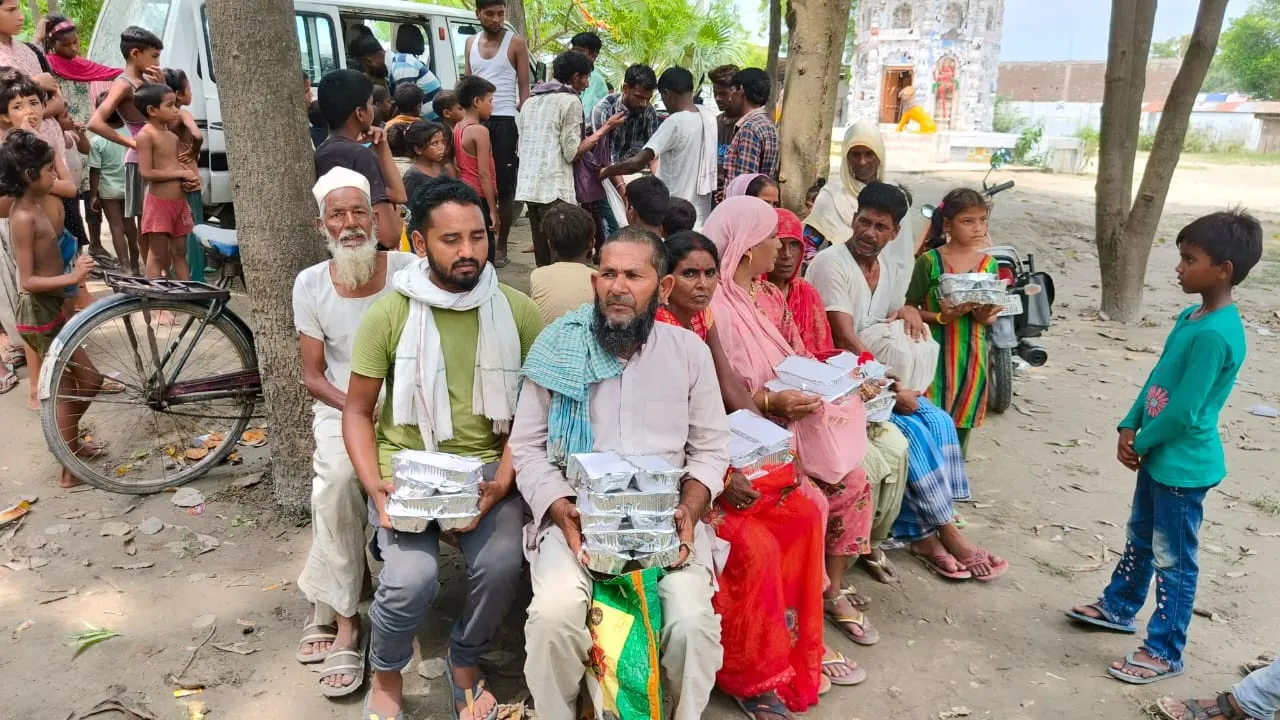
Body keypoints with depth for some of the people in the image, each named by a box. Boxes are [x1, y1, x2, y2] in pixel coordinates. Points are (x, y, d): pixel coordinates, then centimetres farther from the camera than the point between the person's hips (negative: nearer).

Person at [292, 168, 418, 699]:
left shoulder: (410, 271, -7)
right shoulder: (310, 284, 0)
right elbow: (313, 376, 2)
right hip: (341, 409, 1)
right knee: (337, 480, -29)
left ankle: (326, 608, -2)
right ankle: (344, 622, -14)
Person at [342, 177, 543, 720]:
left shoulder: (517, 311, -1)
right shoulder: (388, 314, -4)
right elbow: (357, 410, 2)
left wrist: (504, 479, -12)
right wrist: (375, 486, -12)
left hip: (485, 465, 1)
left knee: (501, 566, -23)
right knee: (411, 580, -23)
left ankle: (465, 664, 13)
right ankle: (386, 676, 13)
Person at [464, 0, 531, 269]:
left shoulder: (516, 43, 0)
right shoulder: (471, 43, 13)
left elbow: (524, 89, -1)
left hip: (505, 121, -4)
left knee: (504, 187, 0)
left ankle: (501, 245, 10)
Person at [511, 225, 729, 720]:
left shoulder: (689, 351, 5)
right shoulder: (558, 349, 1)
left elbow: (710, 449, 9)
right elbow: (527, 448, 3)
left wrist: (689, 510, -9)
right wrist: (561, 511, -12)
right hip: (577, 514, 0)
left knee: (693, 620, -24)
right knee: (554, 613, -27)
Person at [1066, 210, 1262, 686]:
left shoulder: (1215, 335, -26)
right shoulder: (1192, 317, 4)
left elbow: (1184, 412, -24)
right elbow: (1158, 379, 10)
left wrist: (1140, 442, -10)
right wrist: (1129, 427, 1)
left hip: (1183, 465, -9)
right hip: (1159, 455, 9)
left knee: (1173, 560, 6)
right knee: (1140, 538, 24)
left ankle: (1164, 652, 21)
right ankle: (1118, 608, 44)